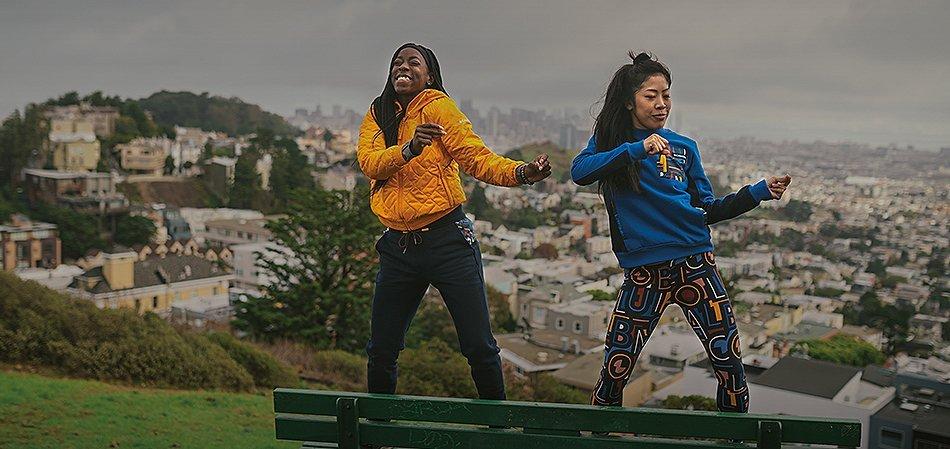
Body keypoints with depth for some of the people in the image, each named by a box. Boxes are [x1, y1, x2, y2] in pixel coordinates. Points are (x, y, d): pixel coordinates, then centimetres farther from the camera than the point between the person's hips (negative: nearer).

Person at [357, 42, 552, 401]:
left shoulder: (439, 107, -2)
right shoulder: (377, 115, 11)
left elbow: (477, 157, -12)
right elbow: (369, 163, -7)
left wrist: (521, 172, -30)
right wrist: (409, 148, -26)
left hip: (447, 240, -4)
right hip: (398, 246, 4)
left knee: (479, 347, -4)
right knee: (381, 351, 12)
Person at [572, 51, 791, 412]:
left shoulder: (684, 147, 13)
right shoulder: (610, 141, 6)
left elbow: (708, 210, 14)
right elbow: (579, 172, -16)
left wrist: (759, 192, 3)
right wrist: (637, 149, -23)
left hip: (695, 264, 2)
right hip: (642, 273, -2)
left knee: (729, 361, -1)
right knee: (615, 368, -2)